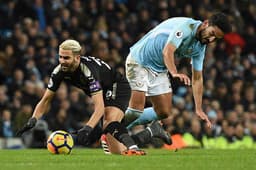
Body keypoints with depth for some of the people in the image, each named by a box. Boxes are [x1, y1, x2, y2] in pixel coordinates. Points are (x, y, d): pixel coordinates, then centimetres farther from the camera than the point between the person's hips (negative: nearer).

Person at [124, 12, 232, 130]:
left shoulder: (200, 47, -1)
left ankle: (127, 128, 18)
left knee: (164, 112, 3)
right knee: (137, 108, -20)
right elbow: (167, 51, -38)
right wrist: (175, 73, -55)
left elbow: (197, 79, 5)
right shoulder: (186, 27, -25)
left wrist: (198, 109, -2)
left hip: (159, 69, 8)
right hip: (139, 59, -8)